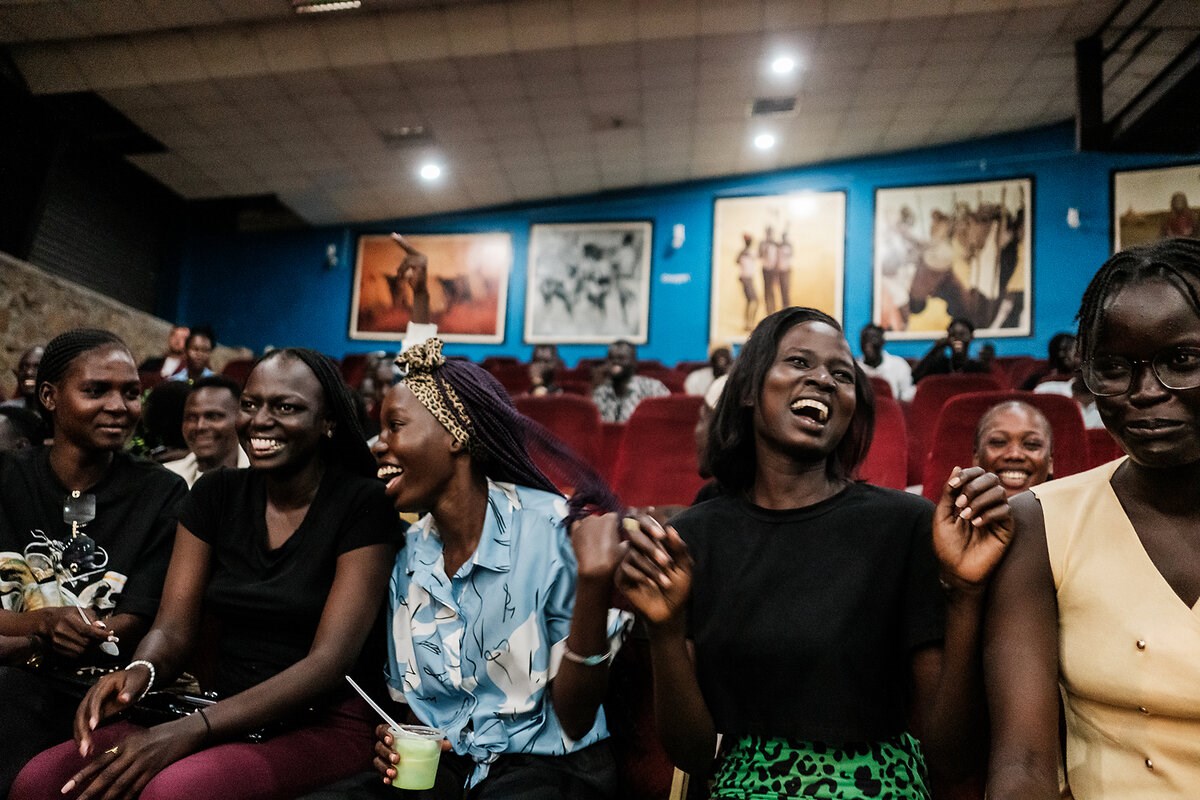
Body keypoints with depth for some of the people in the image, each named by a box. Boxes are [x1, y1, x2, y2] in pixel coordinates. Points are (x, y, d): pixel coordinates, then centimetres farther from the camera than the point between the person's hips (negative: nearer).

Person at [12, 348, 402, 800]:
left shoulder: (363, 504, -10)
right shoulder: (216, 494, 6)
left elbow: (331, 658, -17)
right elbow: (172, 629, 4)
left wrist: (193, 730, -26)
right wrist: (140, 671, -20)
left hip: (322, 725, -5)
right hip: (225, 719, 5)